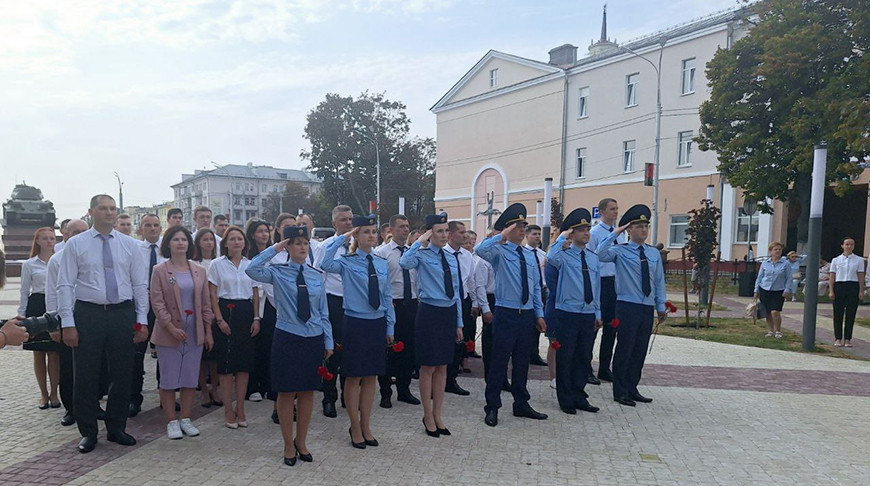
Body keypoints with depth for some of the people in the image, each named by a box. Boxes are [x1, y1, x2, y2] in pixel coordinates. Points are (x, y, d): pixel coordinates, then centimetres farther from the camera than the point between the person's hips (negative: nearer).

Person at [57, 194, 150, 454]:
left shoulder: (130, 245, 6)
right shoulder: (75, 244, 1)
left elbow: (140, 284, 6)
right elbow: (65, 285, -2)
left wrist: (142, 320, 1)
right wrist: (68, 323, -8)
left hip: (123, 314, 2)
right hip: (88, 314, -2)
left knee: (122, 374, 9)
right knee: (86, 376, 6)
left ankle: (116, 428, 26)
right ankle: (88, 432, 22)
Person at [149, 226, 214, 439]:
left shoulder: (199, 271, 8)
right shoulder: (159, 270, -3)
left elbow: (206, 303, 9)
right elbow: (157, 303, -8)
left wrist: (208, 331, 6)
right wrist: (172, 328, -16)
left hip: (195, 333, 3)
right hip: (169, 333, -3)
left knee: (191, 379, 8)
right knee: (169, 380, 3)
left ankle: (185, 419, 20)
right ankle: (172, 422, 15)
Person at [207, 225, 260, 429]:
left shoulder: (250, 265, 8)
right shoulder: (217, 264, 0)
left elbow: (255, 294, 11)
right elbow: (212, 294, -2)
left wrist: (256, 318, 2)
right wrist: (220, 320, -10)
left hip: (246, 313, 3)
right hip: (225, 311, -3)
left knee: (244, 362, 5)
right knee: (226, 362, 0)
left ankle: (240, 408, 16)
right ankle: (228, 410, 11)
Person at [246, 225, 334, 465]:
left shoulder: (317, 275, 5)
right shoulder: (278, 272, -4)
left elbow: (323, 312, 8)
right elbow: (251, 270, -26)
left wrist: (328, 342, 7)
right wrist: (274, 249, -19)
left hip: (314, 339, 3)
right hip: (287, 338, -3)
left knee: (307, 392, 12)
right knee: (286, 393, 6)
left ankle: (301, 442, 30)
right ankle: (288, 445, 24)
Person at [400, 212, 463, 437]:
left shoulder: (451, 259, 11)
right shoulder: (422, 255, -7)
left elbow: (456, 292, 14)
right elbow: (404, 263, -32)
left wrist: (459, 323, 12)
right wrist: (420, 241, -21)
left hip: (449, 313, 6)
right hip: (430, 313, -6)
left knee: (442, 367, 13)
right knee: (428, 367, 5)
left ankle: (437, 414, 27)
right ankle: (428, 416, 21)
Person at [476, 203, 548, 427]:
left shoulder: (530, 256, 13)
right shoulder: (499, 251, -6)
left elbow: (536, 287, 16)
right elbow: (480, 250, -30)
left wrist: (539, 314, 11)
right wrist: (502, 236, -30)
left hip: (528, 315, 6)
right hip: (506, 314, -6)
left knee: (522, 362, 15)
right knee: (499, 361, 0)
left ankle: (521, 404, 28)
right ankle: (492, 407, 13)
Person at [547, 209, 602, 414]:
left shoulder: (593, 258, 11)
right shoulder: (564, 254, -7)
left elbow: (597, 287, 16)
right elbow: (550, 259, -33)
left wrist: (598, 313, 14)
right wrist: (561, 238, -21)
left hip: (589, 315, 6)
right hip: (568, 314, -6)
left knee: (584, 357, 13)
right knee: (565, 358, 3)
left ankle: (579, 397, 27)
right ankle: (566, 400, 17)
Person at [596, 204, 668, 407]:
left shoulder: (654, 253, 11)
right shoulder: (620, 251, -3)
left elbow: (659, 281, 14)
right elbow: (601, 254, -23)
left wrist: (661, 306, 11)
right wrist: (615, 233, -19)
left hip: (648, 308, 5)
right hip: (627, 307, -5)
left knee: (640, 350, 11)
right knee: (624, 350, 0)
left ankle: (632, 389, 24)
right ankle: (620, 392, 10)